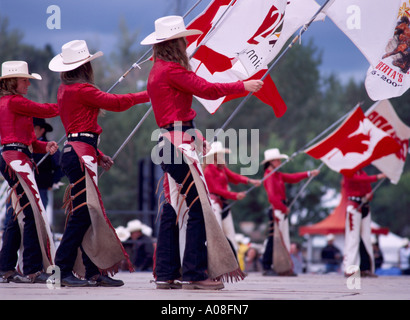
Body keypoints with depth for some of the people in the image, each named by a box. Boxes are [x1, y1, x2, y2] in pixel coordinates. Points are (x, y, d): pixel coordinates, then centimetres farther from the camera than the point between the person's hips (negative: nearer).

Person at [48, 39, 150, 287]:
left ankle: (93, 271, 11)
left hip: (75, 152, 10)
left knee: (88, 213, 9)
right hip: (81, 154, -10)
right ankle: (62, 270, -11)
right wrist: (147, 95, 5)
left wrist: (99, 155, 23)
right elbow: (116, 102, -8)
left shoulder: (65, 91, 17)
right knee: (83, 213, -10)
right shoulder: (82, 90, -11)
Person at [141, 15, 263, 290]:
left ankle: (165, 274, 11)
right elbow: (207, 89, -14)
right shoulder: (172, 70, -11)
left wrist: (195, 136, 21)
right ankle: (194, 273, -8)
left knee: (173, 209, 10)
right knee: (198, 206, -8)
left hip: (170, 142, 10)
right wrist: (243, 86, -4)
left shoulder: (158, 71, 18)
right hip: (180, 144, -10)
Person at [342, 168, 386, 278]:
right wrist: (377, 177, -27)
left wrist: (369, 195, -9)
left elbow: (368, 189, 16)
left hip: (365, 207, 7)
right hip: (354, 206, -7)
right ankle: (349, 269, -12)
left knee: (366, 238, 3)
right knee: (353, 238, -11)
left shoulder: (363, 173, 17)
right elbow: (357, 179, -22)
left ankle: (366, 268, 5)